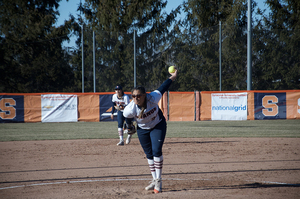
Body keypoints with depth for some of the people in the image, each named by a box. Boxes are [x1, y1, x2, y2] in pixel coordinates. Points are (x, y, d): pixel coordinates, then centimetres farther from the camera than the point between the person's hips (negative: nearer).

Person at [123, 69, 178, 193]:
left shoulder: (152, 99, -32)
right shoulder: (130, 109, -31)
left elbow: (162, 89, -15)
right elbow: (127, 118, -7)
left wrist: (172, 78, -8)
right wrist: (129, 127, 10)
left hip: (158, 126, -2)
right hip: (142, 129, 2)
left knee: (157, 151, -14)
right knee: (149, 155, 7)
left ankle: (158, 181, -6)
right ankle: (154, 181, 19)